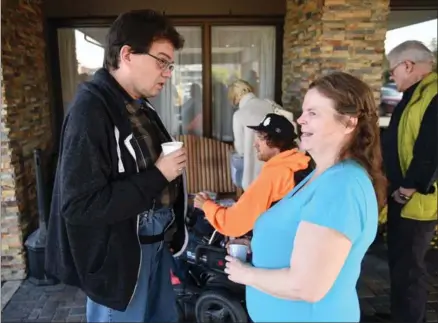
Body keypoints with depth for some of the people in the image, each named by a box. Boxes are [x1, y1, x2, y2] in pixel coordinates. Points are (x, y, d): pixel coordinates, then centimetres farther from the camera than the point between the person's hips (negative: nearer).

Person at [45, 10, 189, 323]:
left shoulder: (140, 106, 7)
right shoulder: (91, 109, -22)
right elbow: (79, 204, -27)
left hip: (156, 242, 9)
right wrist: (158, 176, -24)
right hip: (119, 254, -9)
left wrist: (171, 166, 1)